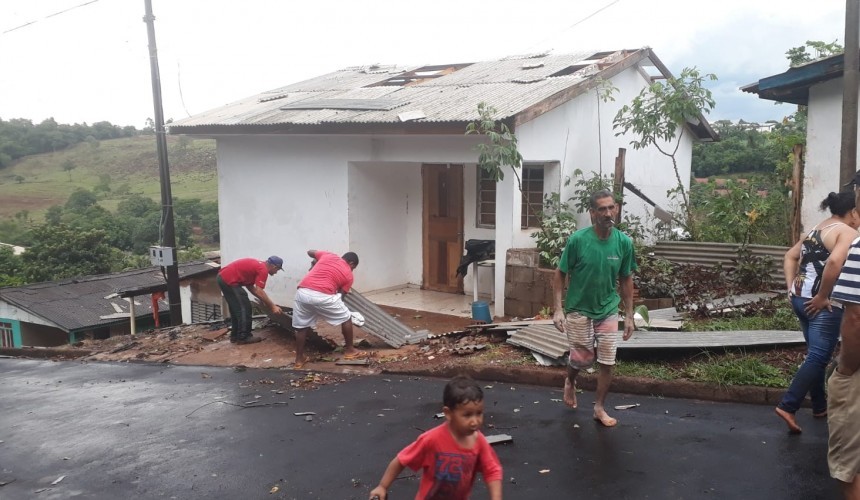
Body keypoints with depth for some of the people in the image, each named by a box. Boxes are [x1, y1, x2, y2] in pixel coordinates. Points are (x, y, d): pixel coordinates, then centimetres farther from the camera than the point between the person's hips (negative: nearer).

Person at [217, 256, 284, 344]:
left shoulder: (257, 265, 20)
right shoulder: (263, 270, -9)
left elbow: (249, 286, 25)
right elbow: (259, 292, -15)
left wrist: (263, 300, 26)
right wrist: (272, 306, -9)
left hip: (222, 277, 10)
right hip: (229, 281, -10)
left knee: (236, 308, 20)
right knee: (244, 308, 0)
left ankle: (235, 335, 27)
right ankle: (243, 337, 8)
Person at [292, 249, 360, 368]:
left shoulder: (328, 255, 22)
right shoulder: (348, 275, 15)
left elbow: (310, 252, 38)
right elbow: (340, 295, 16)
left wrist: (315, 262, 56)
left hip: (302, 292, 4)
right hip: (322, 296, -4)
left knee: (302, 326, 21)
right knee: (346, 318, 18)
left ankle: (299, 359, 25)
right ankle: (349, 350, 27)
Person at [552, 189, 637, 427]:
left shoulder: (624, 242, -9)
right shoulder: (577, 240, -17)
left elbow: (626, 280, 2)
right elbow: (560, 274, -8)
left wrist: (629, 315, 2)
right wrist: (558, 309, -14)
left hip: (608, 310, 2)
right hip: (579, 309, -2)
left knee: (607, 362, 3)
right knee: (583, 358, 7)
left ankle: (599, 408, 22)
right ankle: (570, 382, 41)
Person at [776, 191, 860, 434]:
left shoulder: (815, 230, 17)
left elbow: (790, 257, 19)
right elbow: (834, 262, -27)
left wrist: (791, 287, 11)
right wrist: (822, 297, -20)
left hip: (800, 298, 9)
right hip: (823, 304, -9)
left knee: (815, 355, 19)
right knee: (818, 358, -6)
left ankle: (820, 406, 29)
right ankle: (787, 406, -12)